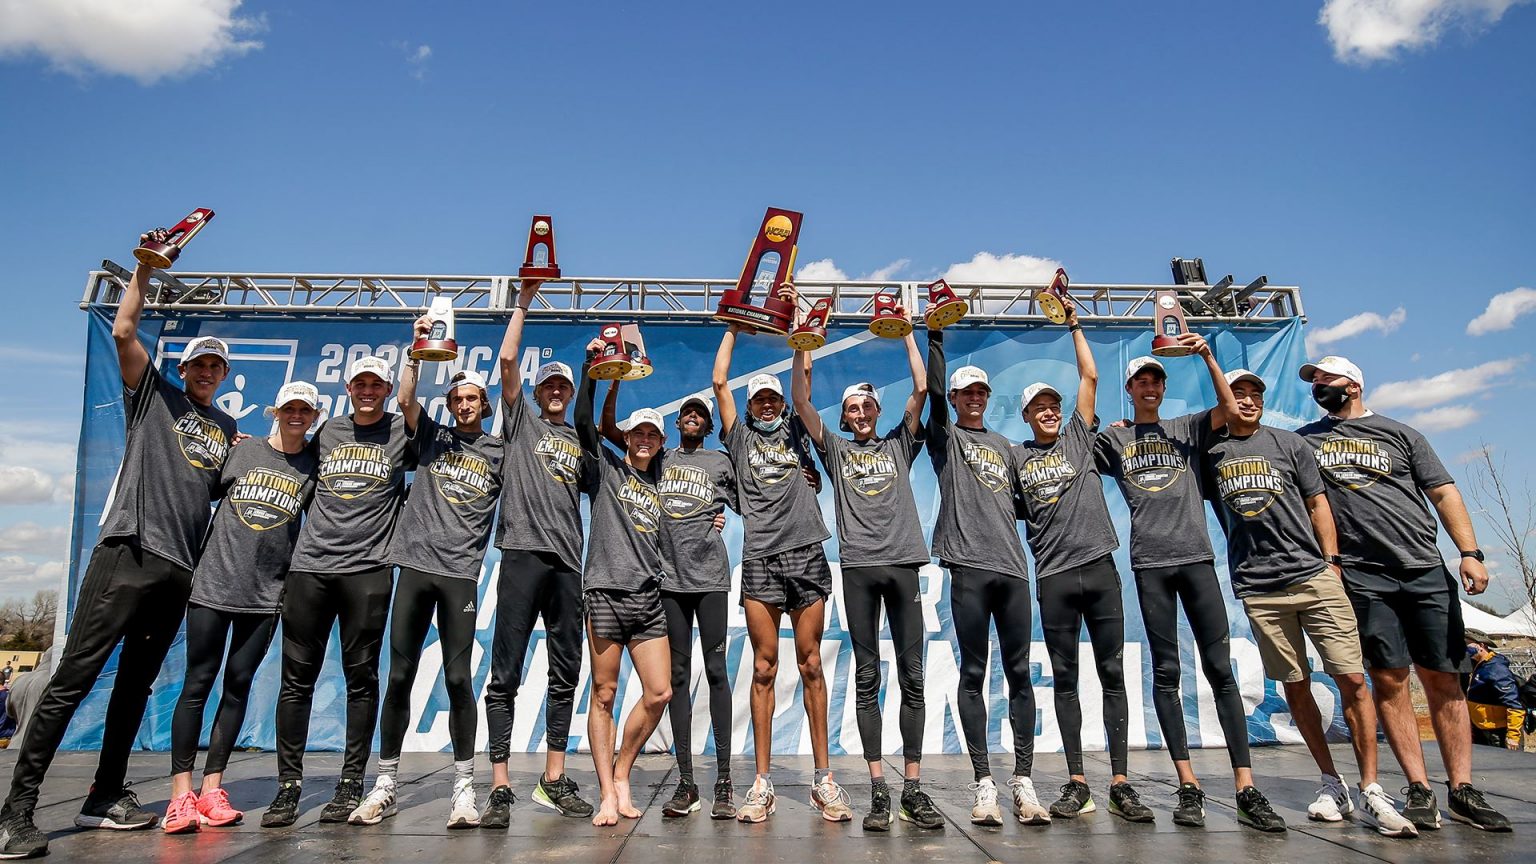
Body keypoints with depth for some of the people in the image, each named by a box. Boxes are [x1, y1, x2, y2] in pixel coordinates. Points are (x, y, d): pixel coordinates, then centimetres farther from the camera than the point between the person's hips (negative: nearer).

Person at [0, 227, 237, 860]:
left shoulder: (228, 429, 20)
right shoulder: (154, 394, 10)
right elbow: (123, 331, 0)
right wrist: (145, 267, 1)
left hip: (180, 570, 5)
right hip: (128, 553, -4)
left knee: (137, 684, 10)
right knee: (74, 677, -5)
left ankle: (105, 798, 19)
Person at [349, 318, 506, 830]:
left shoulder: (500, 453, 10)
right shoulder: (431, 437, 13)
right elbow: (405, 400, -1)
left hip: (460, 575, -2)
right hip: (415, 566, 2)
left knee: (458, 678, -3)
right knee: (399, 676, 5)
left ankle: (464, 787, 7)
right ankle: (385, 785, 17)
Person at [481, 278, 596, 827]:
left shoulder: (580, 441, 23)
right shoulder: (521, 418, 13)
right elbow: (507, 359, 3)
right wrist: (523, 303, 9)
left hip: (568, 561, 4)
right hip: (523, 553, -4)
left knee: (566, 673, 7)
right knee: (505, 674, -4)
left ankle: (554, 780, 16)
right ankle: (500, 788, 1)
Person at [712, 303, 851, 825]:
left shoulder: (795, 433, 19)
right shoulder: (740, 437, 17)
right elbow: (719, 383, 13)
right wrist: (733, 327, 21)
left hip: (806, 553, 1)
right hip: (760, 558, 0)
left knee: (811, 665, 3)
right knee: (764, 668, 0)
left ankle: (824, 778, 10)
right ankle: (762, 784, 6)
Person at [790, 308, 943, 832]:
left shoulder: (900, 444, 18)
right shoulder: (835, 449, 16)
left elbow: (921, 389, 10)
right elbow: (800, 402, 7)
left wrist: (906, 333, 13)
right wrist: (802, 348, 3)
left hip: (903, 563, 1)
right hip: (858, 567, -1)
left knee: (912, 676, 0)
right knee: (867, 678, 1)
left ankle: (913, 788, 7)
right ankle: (879, 791, 5)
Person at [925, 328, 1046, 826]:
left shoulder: (1003, 445, 24)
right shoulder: (945, 438, 10)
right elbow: (933, 390, -6)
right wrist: (936, 335, -7)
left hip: (1012, 565, 5)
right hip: (969, 565, -4)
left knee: (1020, 672, 3)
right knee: (974, 674, -1)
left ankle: (1023, 782, 9)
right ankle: (983, 784, 4)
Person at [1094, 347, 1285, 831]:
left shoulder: (1186, 428, 16)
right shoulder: (1113, 439, 14)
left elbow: (1230, 408, 1)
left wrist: (1206, 355, -6)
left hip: (1196, 556, 1)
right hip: (1150, 563, 0)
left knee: (1220, 668, -3)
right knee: (1166, 672, 0)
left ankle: (1245, 788, 0)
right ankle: (1189, 786, 5)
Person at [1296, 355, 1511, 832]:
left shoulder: (1399, 433, 12)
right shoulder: (1304, 439, 14)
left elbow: (1444, 493, 7)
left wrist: (1470, 552, -4)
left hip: (1426, 571, 1)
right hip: (1361, 576, -1)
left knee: (1442, 679, 2)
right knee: (1388, 678, -2)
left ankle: (1462, 790, 10)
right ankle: (1420, 790, 4)